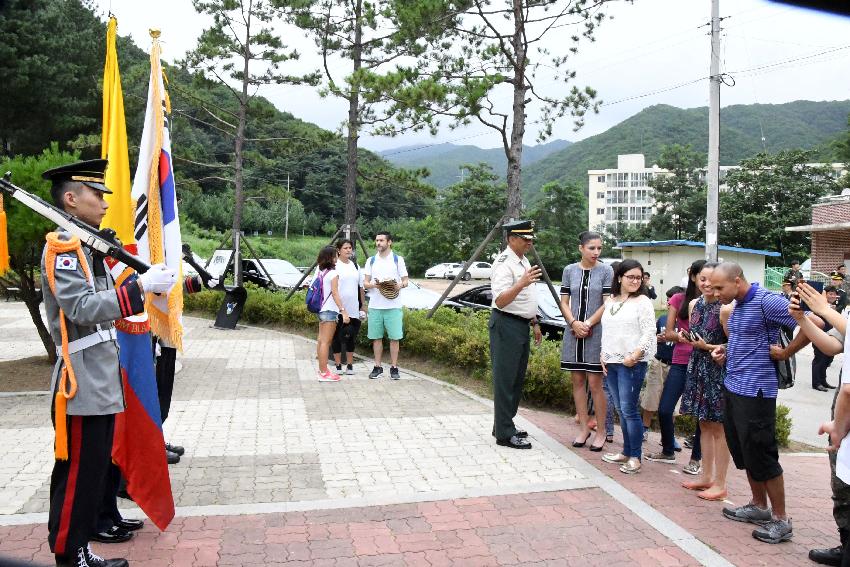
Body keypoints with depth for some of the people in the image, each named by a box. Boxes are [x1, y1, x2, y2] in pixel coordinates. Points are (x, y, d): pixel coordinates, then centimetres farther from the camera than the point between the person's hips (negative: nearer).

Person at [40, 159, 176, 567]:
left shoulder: (90, 246, 15)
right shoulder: (61, 247, -14)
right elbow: (82, 309, -25)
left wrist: (146, 288, 6)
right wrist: (141, 285, -27)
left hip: (101, 381, 9)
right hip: (81, 383, -9)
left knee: (96, 471, 16)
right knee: (76, 474, 1)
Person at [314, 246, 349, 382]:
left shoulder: (318, 270, 7)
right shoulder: (333, 273, -15)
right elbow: (335, 294, -20)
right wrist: (344, 311, -22)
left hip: (321, 309, 9)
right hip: (330, 310, -9)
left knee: (321, 339, 17)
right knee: (326, 342, -6)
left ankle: (322, 369, 28)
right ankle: (324, 373, -3)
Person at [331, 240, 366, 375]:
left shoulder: (355, 265, 13)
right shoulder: (334, 266, -4)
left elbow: (361, 287, 17)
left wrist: (363, 306, 12)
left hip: (354, 310, 5)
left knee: (352, 338, 9)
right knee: (337, 337, 4)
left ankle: (350, 365, 19)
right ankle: (338, 366, 13)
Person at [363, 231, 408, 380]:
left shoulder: (398, 260, 4)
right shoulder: (371, 261, 11)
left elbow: (405, 280, 4)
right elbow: (365, 283, 9)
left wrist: (400, 285, -19)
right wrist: (374, 285, -13)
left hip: (393, 306, -2)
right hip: (375, 305, 2)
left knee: (394, 337, 0)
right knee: (376, 337, 6)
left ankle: (394, 367, 10)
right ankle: (377, 367, 16)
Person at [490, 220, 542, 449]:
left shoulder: (524, 261, 13)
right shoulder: (504, 264, -17)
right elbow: (501, 301, -27)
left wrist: (534, 323, 23)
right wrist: (521, 284, -39)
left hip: (522, 326, 10)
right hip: (506, 325, -10)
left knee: (517, 378, 16)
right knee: (506, 379, -4)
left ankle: (506, 424, 29)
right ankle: (504, 434, 2)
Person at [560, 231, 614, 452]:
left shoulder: (606, 271, -1)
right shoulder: (569, 270, 6)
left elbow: (607, 304, -4)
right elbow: (564, 302, 6)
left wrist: (588, 324, -11)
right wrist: (574, 323, -9)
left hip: (596, 333, -3)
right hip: (573, 332, 3)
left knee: (595, 383, -3)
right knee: (577, 381, 8)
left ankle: (601, 431, 10)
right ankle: (584, 428, 19)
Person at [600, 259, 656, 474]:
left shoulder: (643, 301, -5)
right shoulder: (610, 301, 14)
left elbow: (649, 333, -11)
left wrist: (634, 356, -16)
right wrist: (604, 355, 12)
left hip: (632, 364, -6)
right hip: (611, 362, 7)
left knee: (629, 409, -7)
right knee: (620, 409, 12)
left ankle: (635, 457, 1)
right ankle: (626, 452, 22)